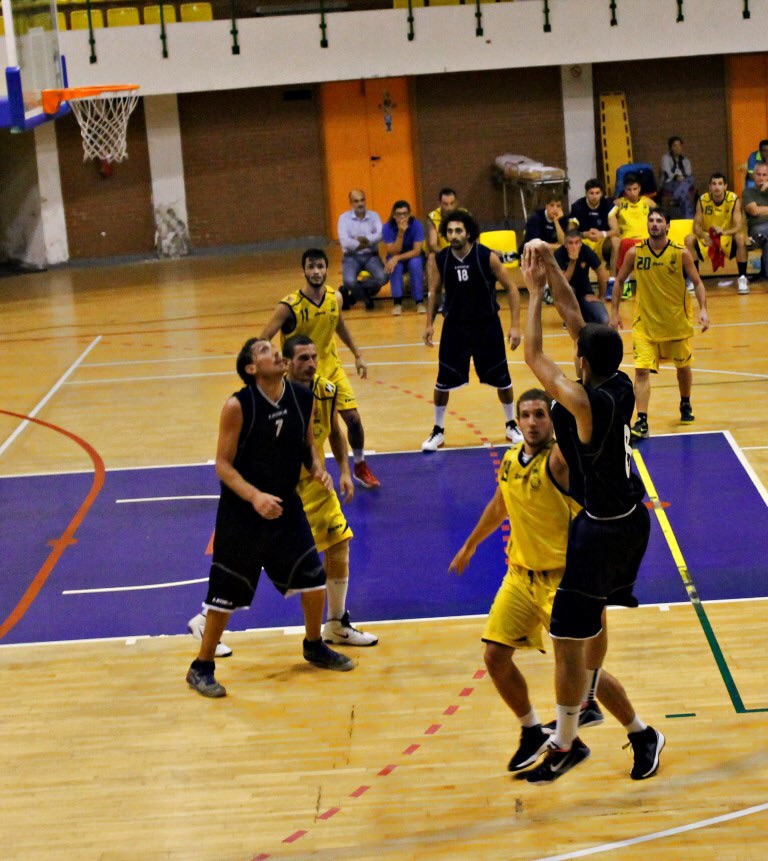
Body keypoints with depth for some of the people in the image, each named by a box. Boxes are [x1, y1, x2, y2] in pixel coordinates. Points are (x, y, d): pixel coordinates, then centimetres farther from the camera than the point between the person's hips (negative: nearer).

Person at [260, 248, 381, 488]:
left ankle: (360, 467, 24)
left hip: (330, 366, 4)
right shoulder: (289, 306, -24)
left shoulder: (334, 298, -8)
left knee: (353, 417, 1)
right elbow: (263, 340, -22)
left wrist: (357, 355, 16)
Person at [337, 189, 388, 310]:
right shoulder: (344, 218, -2)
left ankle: (353, 293, -3)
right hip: (351, 256, -2)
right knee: (349, 281, -32)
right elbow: (345, 241, -15)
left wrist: (365, 239, -25)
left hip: (371, 256, 2)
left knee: (383, 277, -26)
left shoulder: (374, 215, 5)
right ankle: (366, 298, 2)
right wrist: (368, 243, -13)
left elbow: (380, 235, -12)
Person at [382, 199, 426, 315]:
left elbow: (417, 251, -25)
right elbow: (393, 252, -25)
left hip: (414, 256, 0)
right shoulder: (388, 227, -19)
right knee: (394, 264, -33)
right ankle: (397, 302, -27)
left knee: (415, 263, -34)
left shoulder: (416, 224, -21)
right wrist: (400, 233, -38)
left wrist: (397, 258, -36)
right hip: (396, 258, 0)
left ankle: (419, 301, -24)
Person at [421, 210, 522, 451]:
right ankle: (438, 431, 19)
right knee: (443, 381, 1)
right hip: (454, 327, 2)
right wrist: (430, 323, 0)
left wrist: (515, 325, -12)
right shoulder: (440, 260, -9)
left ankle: (511, 426, 28)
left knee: (501, 379, 7)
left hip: (487, 325, -2)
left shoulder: (488, 257, -17)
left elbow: (511, 288, -8)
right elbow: (435, 292, 8)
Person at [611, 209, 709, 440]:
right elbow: (620, 281, 5)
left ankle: (685, 405, 43)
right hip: (645, 322, 0)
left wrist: (703, 310, -18)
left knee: (683, 366, 16)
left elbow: (697, 283, -4)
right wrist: (614, 312, 2)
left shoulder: (681, 254, -11)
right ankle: (641, 422, -14)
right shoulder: (634, 253, -8)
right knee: (642, 370, -13)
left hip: (677, 321, 1)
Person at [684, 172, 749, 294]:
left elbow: (739, 227, -22)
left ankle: (742, 279, -22)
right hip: (707, 239, 2)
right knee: (689, 240, -25)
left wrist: (725, 232, -43)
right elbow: (696, 226, -10)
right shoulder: (702, 200, -11)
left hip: (728, 239, -2)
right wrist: (704, 236, -33)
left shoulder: (734, 200, -15)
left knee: (740, 238, -34)